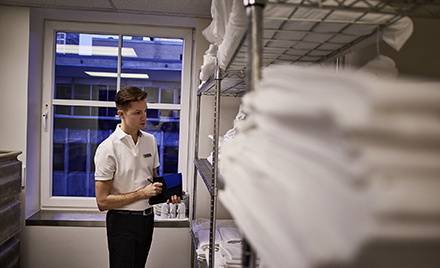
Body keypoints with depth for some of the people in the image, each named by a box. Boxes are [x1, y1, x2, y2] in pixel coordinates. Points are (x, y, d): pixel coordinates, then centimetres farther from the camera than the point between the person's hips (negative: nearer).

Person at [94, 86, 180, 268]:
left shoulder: (150, 140, 5)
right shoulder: (107, 148, -15)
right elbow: (102, 202, -16)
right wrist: (143, 193, -19)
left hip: (147, 217, 6)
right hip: (122, 221, -5)